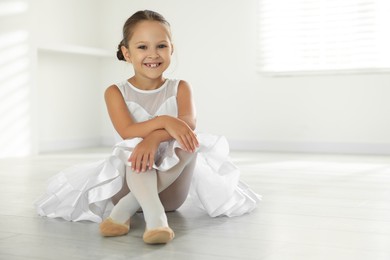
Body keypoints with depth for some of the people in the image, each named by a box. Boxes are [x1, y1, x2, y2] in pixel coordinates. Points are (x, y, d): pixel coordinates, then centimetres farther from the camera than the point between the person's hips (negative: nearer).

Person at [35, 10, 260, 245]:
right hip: (133, 175, -1)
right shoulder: (116, 93, 1)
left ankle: (126, 207, -39)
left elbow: (189, 122, -19)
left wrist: (154, 138, -40)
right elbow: (127, 132, -18)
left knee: (189, 139, -30)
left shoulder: (179, 88, 4)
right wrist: (163, 121, -38)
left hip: (171, 185, 1)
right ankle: (155, 215, -56)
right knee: (134, 149, -34)